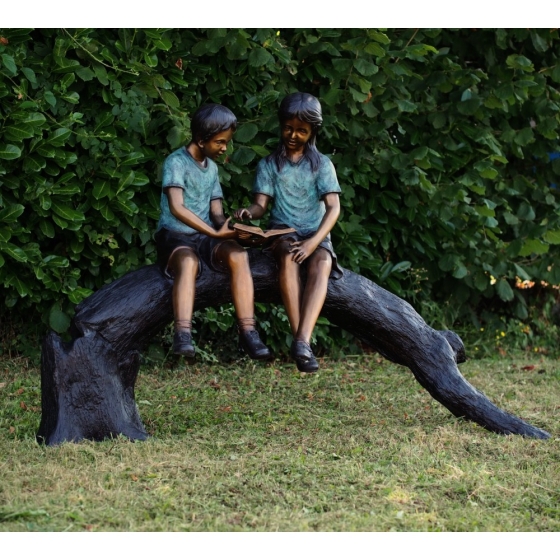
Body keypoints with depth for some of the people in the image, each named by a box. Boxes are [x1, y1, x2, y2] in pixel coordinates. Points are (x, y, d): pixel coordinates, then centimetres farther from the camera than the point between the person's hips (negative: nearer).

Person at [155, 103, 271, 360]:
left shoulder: (212, 167, 16)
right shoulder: (176, 162, -9)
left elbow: (216, 211, 12)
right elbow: (177, 208, -23)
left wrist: (227, 226, -13)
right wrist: (215, 233, -28)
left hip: (205, 236, 6)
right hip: (175, 236, -6)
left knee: (238, 255, -26)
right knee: (188, 261, -41)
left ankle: (247, 332, -33)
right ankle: (183, 336, -53)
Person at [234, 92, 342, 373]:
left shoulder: (321, 164, 7)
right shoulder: (269, 164, 11)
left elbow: (333, 207, -5)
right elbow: (261, 204, 1)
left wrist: (313, 242, -22)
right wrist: (249, 212, -26)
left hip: (315, 234, 0)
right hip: (282, 232, 0)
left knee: (322, 263, -36)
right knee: (288, 255, -37)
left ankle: (302, 341, -50)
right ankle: (301, 341, -43)